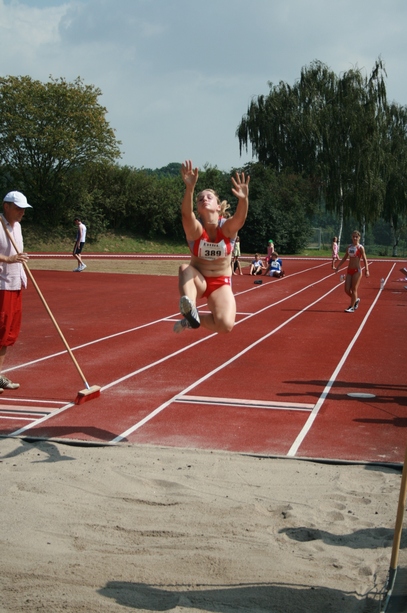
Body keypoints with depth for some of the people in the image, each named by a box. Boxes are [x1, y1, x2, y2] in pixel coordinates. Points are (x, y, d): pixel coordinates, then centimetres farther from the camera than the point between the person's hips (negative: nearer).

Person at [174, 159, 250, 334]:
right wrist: (189, 188, -58)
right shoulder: (195, 228, -15)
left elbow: (240, 218, -37)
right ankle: (190, 310, -47)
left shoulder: (227, 227, -13)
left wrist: (244, 199, -60)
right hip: (197, 280, 0)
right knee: (185, 269, -35)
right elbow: (186, 215, -39)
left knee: (226, 325, -25)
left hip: (221, 283, 0)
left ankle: (192, 318, 0)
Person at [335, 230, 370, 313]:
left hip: (357, 271, -6)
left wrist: (366, 270, -20)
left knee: (354, 289, -3)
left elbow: (364, 259, -12)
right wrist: (339, 266, 16)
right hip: (349, 270, 6)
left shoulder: (360, 247, -7)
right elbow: (345, 258, 19)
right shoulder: (349, 247, 10)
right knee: (347, 290, 3)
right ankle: (356, 299, 29)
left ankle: (352, 307, 4)